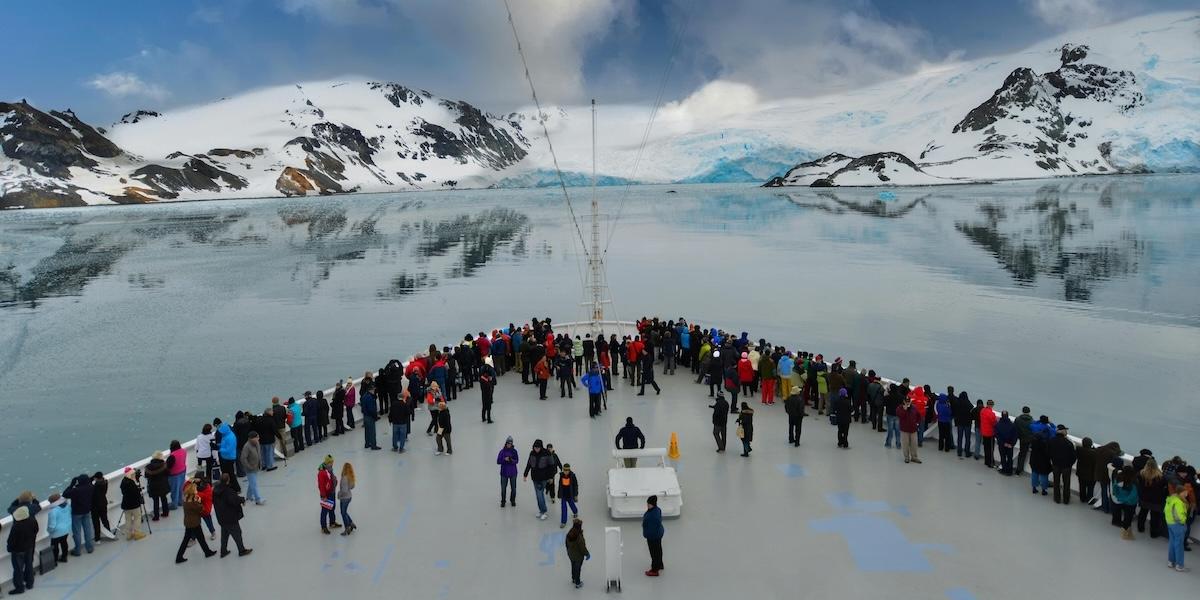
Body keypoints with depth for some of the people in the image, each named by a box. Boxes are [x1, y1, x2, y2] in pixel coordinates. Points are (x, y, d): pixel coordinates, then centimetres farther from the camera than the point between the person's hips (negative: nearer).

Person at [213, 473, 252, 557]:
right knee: (237, 533, 7)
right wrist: (242, 499, -10)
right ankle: (242, 550, 17)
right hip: (231, 518, -8)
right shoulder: (228, 491, -26)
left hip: (221, 518, 8)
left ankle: (223, 551, 28)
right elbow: (235, 500, -30)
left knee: (224, 534, 20)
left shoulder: (215, 490, 0)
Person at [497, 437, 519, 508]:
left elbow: (517, 461, -5)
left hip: (513, 472, 1)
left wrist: (512, 460, -25)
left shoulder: (514, 451, -1)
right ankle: (503, 501, 13)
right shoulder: (502, 451, -2)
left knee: (513, 488, 6)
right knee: (503, 487, 0)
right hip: (504, 472, 0)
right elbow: (498, 461, -3)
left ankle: (513, 500, 24)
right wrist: (504, 459, -19)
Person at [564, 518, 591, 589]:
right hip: (578, 556, -6)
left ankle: (574, 579, 51)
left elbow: (566, 543, 0)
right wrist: (587, 554, -6)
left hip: (570, 554, 6)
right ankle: (577, 583, 34)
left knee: (573, 566, 28)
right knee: (578, 569, 15)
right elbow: (583, 548, -25)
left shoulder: (569, 534, -15)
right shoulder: (579, 537, -36)